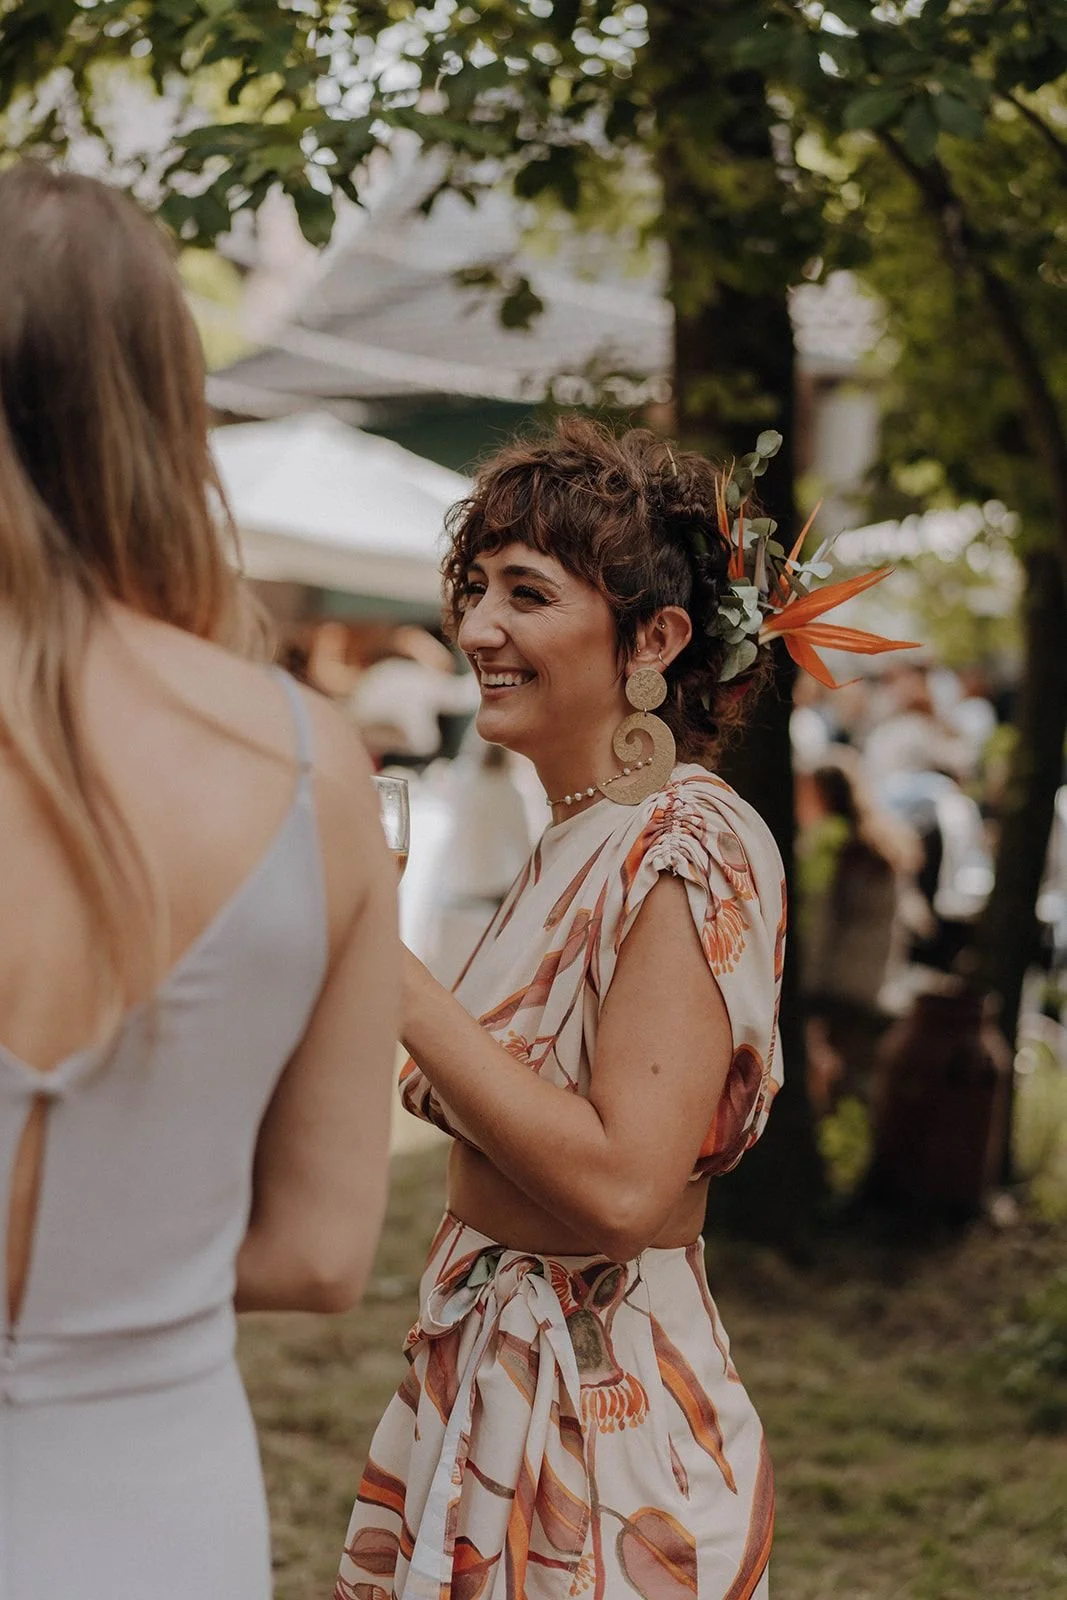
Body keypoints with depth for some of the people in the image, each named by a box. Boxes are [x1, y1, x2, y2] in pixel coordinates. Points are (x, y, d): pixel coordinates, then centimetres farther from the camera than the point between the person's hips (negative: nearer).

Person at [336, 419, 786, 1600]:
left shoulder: (695, 848, -19)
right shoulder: (576, 838, 8)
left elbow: (622, 1180, -26)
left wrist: (395, 979, -23)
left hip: (605, 1411, -8)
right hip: (480, 1377, 8)